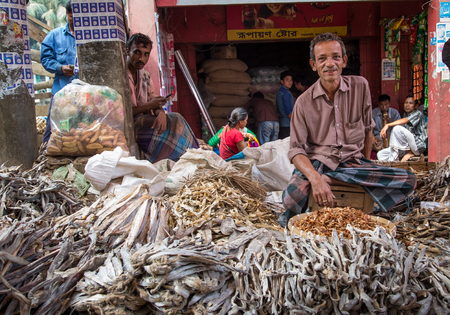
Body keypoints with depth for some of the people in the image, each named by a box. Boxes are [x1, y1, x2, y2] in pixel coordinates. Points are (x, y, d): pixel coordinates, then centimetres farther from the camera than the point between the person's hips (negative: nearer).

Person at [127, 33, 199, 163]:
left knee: (176, 118, -12)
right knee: (174, 121, -20)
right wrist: (148, 106, -18)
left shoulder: (144, 75, 13)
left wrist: (161, 113, -16)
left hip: (143, 120, 8)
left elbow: (154, 100, 9)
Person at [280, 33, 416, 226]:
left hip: (353, 161, 4)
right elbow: (296, 149, -9)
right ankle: (291, 222, 1)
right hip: (317, 162, -4)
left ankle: (328, 179, -18)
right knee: (292, 198, -37)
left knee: (408, 181, -19)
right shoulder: (304, 102, -4)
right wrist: (315, 178, -28)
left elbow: (367, 129, 15)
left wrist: (367, 166, 16)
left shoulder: (360, 86, 2)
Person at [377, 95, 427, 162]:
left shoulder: (418, 114, -6)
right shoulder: (405, 115, 19)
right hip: (406, 146, 8)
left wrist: (388, 125, -38)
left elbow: (405, 121, -26)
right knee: (381, 154, -4)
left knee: (397, 128, -29)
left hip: (418, 146, -8)